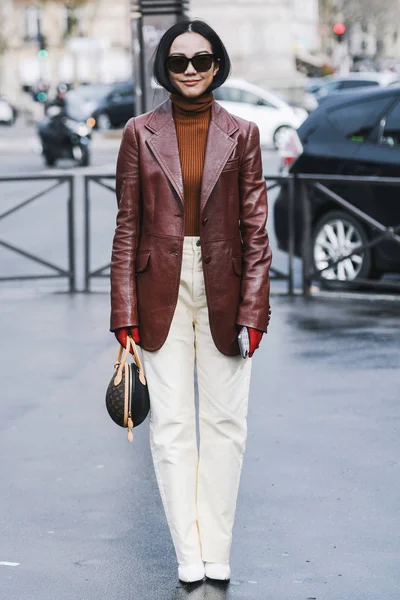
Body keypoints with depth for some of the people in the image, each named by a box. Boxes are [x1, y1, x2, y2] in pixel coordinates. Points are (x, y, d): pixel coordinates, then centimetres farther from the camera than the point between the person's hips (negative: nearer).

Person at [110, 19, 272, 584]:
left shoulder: (241, 135, 4)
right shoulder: (141, 134, 4)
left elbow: (255, 228, 2)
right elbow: (127, 226, 3)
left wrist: (253, 309, -6)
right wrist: (125, 310, -4)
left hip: (222, 292, 0)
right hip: (162, 291, 0)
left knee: (224, 422, 3)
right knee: (172, 425, -1)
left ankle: (216, 555, 12)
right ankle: (189, 557, 6)